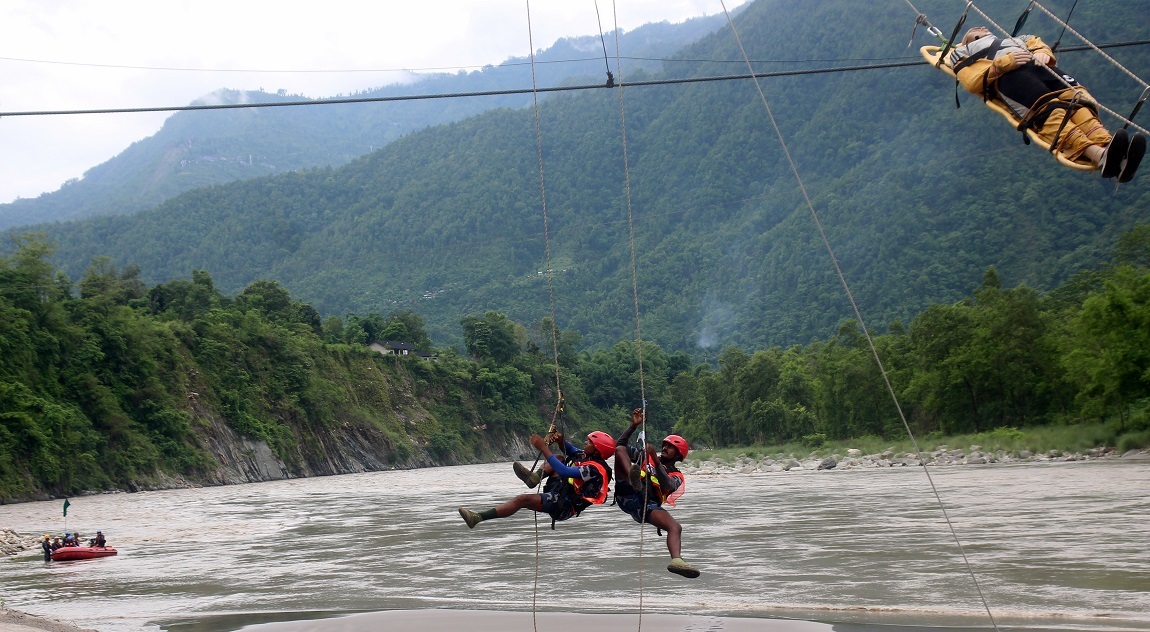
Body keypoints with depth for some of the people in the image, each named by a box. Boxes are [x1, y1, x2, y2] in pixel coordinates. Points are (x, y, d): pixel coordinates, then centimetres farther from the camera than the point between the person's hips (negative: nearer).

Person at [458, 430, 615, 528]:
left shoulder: (595, 468, -22)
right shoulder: (586, 456, 6)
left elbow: (564, 472, -31)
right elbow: (571, 450, 25)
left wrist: (543, 447, -30)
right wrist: (561, 441, 1)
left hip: (564, 506, -10)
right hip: (558, 493, 10)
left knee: (523, 499, -26)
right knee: (558, 460, 23)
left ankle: (478, 518, -30)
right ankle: (535, 476, -5)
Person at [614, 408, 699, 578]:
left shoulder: (676, 476, 20)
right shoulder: (646, 456, 28)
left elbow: (667, 485, -6)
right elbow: (621, 443, 22)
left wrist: (656, 462, -17)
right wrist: (634, 425, 11)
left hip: (647, 505, 0)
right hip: (627, 495, 1)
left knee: (676, 527, -28)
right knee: (620, 450, -15)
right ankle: (634, 479, -47)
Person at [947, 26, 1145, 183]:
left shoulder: (1016, 39, 47)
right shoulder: (963, 51, 32)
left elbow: (1038, 45, 26)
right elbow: (972, 81, 10)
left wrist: (1043, 54, 2)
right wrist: (1004, 63, -5)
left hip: (1038, 67, 5)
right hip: (1006, 76, -5)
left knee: (1075, 97, -28)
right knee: (1047, 109, -33)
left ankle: (1105, 143, -55)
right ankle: (1098, 154, -59)